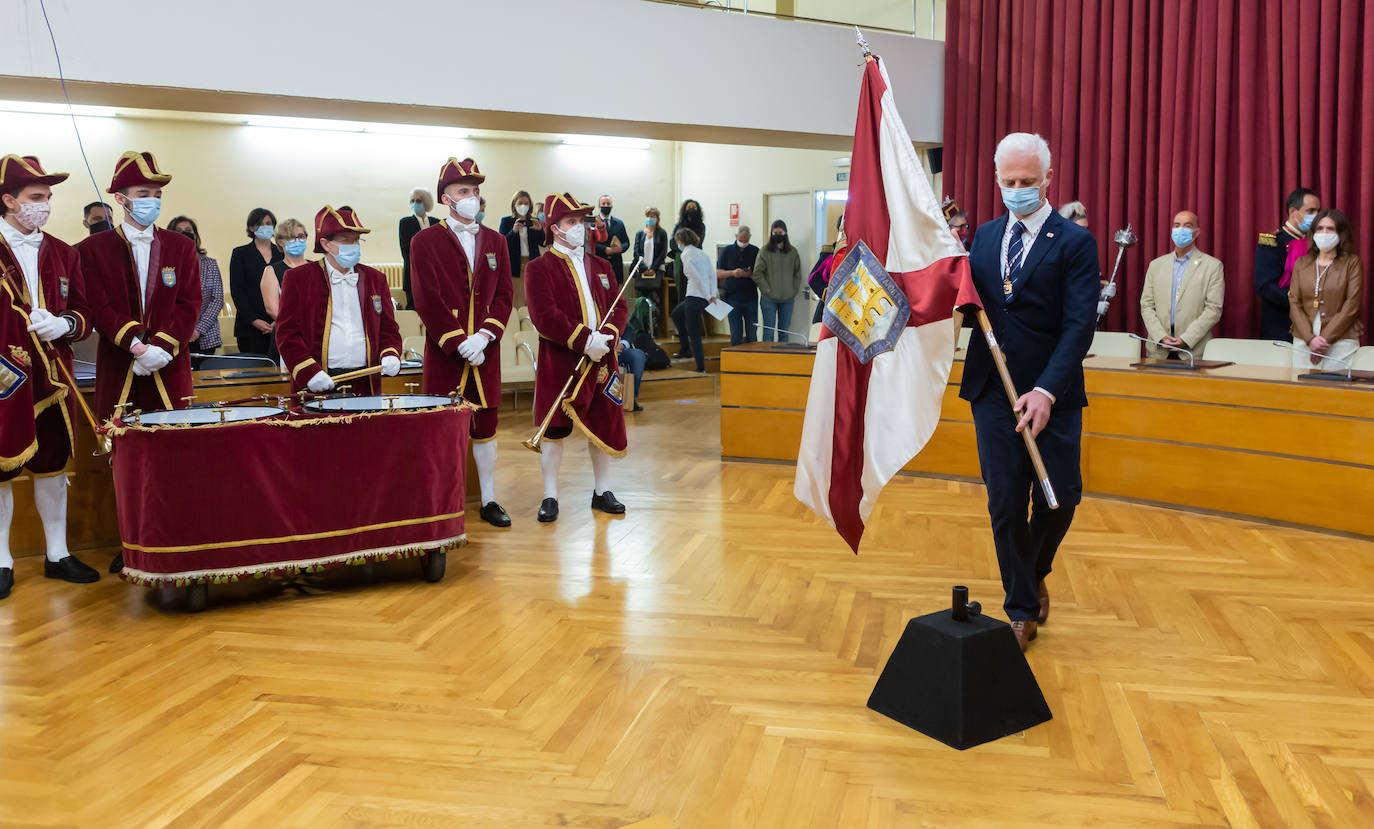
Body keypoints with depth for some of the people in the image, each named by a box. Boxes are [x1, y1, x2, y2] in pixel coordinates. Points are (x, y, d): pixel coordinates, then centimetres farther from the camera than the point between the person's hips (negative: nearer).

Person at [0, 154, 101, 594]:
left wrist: (64, 325, -10)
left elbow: (83, 313, 12)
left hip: (52, 377, 4)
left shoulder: (63, 253, 10)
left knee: (52, 465, 11)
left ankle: (57, 554, 22)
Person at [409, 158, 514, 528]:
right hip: (444, 353, -3)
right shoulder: (425, 241, -1)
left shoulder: (495, 241, 12)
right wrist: (459, 343, -14)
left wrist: (483, 336, -8)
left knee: (485, 426, 9)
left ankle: (489, 501, 18)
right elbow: (428, 301, -8)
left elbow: (504, 295, 6)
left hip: (485, 352, 4)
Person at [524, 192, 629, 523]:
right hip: (559, 363, -5)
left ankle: (602, 491, 22)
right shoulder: (540, 268, -3)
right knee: (555, 429, 0)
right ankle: (550, 497, 9)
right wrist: (584, 340, -20)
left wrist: (606, 337, -11)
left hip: (601, 361, 5)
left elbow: (619, 308, 8)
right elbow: (545, 316, -14)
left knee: (603, 426, 9)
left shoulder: (601, 266, 15)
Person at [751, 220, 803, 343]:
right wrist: (767, 290, -10)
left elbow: (798, 274, 11)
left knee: (784, 332, 7)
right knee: (769, 332, -5)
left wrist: (794, 291, 0)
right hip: (769, 299, -3)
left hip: (787, 299, 3)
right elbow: (757, 273, -3)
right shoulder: (765, 251, 0)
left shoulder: (793, 252, 8)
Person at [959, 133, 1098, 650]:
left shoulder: (1075, 242, -4)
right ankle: (1022, 611, 19)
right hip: (994, 392, 3)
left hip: (1053, 395, -2)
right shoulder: (985, 237, 11)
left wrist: (1046, 391, -24)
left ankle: (1036, 572, 36)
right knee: (1005, 504, 4)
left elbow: (1079, 324, -13)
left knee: (1059, 497, 4)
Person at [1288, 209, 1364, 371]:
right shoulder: (1301, 263, 11)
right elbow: (1294, 302, 3)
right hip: (1303, 340, 3)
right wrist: (1310, 338, -9)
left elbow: (1351, 306, -4)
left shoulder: (1352, 263, 3)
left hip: (1341, 340, -3)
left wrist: (1325, 338, -11)